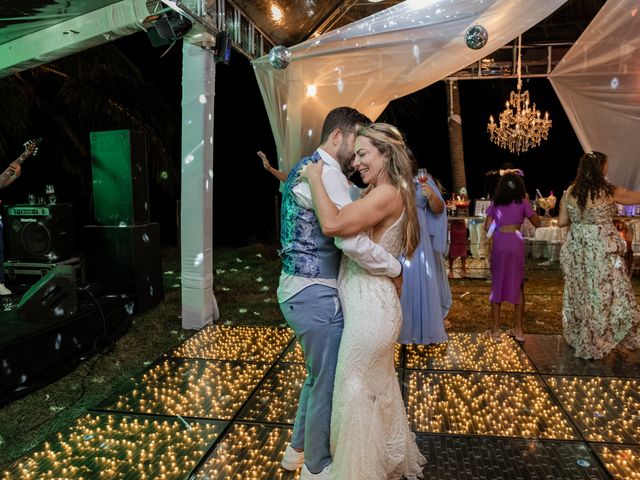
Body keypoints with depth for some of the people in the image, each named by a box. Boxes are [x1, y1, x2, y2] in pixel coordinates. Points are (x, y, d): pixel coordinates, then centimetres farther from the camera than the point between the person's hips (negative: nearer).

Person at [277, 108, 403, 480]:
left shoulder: (305, 167, 15)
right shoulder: (326, 172, -18)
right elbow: (352, 240, -27)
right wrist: (396, 268, -14)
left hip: (299, 288, 10)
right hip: (315, 294, -10)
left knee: (319, 375, 24)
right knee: (328, 382, 7)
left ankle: (298, 449, 41)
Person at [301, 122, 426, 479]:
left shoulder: (387, 194, -18)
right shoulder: (380, 194, 13)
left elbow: (332, 224, -29)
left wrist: (315, 177, -17)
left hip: (370, 308, -10)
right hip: (377, 304, 10)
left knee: (355, 391, 5)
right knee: (381, 386, 23)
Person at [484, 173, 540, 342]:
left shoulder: (495, 203, 7)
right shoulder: (522, 202, 4)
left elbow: (487, 227, 6)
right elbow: (537, 223, 10)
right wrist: (528, 203, 17)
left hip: (499, 244, 1)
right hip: (516, 243, 0)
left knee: (498, 284, 7)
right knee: (517, 285, 10)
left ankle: (495, 329, 8)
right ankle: (518, 329, 16)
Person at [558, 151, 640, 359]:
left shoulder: (569, 192, -1)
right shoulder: (609, 191, -12)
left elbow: (561, 222, 4)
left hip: (577, 250, 5)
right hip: (602, 249, -5)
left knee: (580, 294, 16)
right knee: (609, 294, 7)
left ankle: (580, 339, 28)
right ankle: (613, 340, 16)